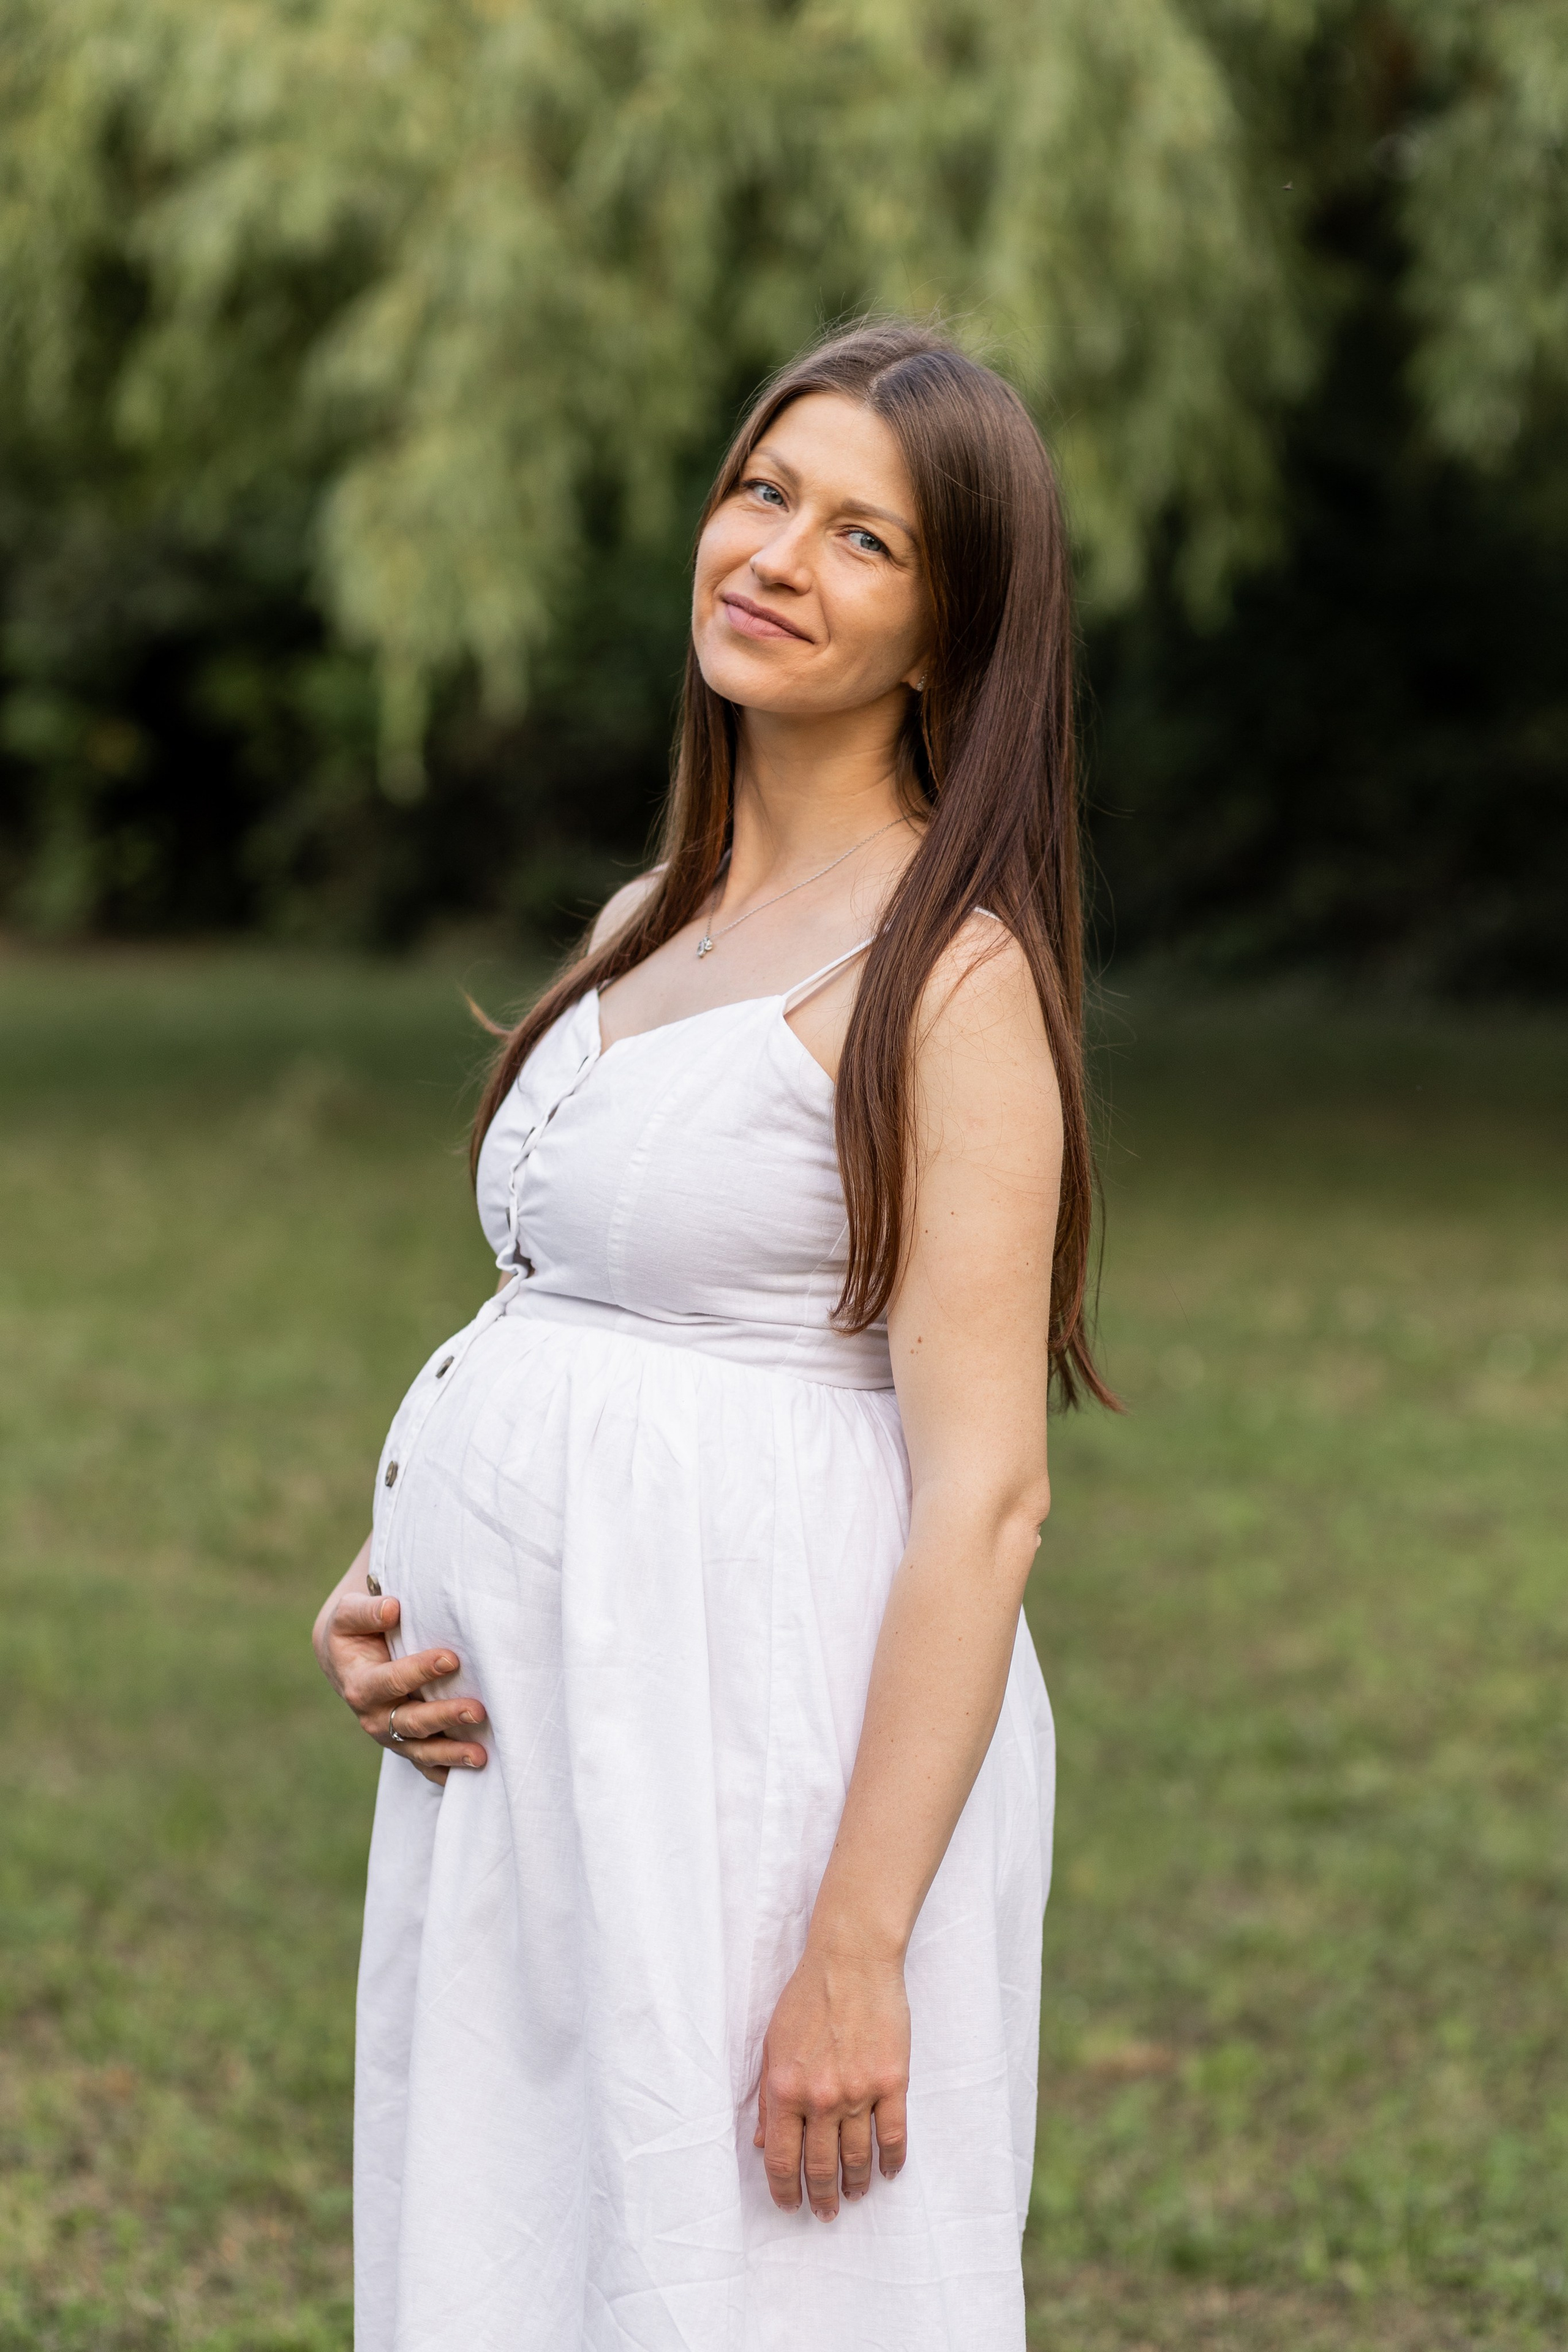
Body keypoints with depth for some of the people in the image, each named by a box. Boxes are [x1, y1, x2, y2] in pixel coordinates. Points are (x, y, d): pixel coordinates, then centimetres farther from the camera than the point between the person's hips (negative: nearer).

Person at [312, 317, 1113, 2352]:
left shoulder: (949, 967, -10)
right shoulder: (646, 926, 14)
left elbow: (985, 1495, -16)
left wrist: (858, 1950, -21)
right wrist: (378, 1590, 4)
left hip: (775, 1743, -8)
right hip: (533, 1735, 8)